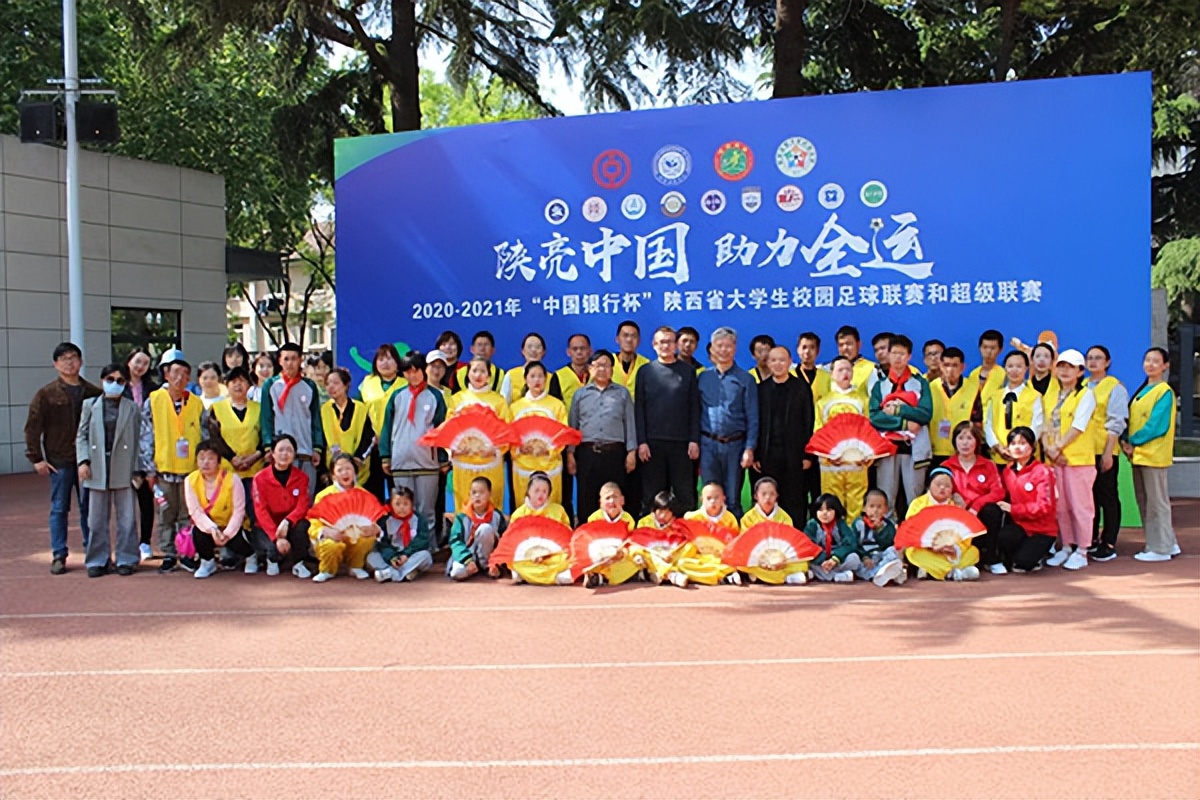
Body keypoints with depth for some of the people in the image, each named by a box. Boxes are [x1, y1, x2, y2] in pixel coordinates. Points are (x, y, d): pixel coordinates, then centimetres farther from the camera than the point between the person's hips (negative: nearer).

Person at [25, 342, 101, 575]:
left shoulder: (93, 393, 5)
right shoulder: (46, 394, 1)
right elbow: (33, 427, 0)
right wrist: (36, 458, -5)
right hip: (59, 460, -1)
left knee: (89, 507, 6)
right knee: (59, 509, 4)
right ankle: (59, 556, 10)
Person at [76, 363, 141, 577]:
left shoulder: (132, 408, 5)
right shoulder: (90, 405, 8)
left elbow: (137, 440, 3)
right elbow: (82, 435, 7)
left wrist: (137, 470, -2)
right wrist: (83, 461, -5)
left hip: (123, 470, -1)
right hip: (97, 470, 1)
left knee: (126, 518, 3)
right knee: (97, 519, 7)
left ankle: (125, 560, 12)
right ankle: (97, 561, 16)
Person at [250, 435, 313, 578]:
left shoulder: (302, 477, -4)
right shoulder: (260, 478, -11)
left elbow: (303, 506, -13)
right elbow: (261, 511, -17)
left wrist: (287, 522, -34)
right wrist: (277, 537, -30)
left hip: (291, 526, 2)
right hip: (266, 528, -2)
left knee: (301, 526, -33)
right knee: (276, 548, -32)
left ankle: (298, 564, -8)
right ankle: (272, 559, 8)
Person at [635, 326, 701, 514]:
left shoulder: (687, 371, 8)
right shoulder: (645, 371, 6)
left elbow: (694, 408, 5)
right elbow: (639, 409, 3)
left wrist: (694, 440, -3)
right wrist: (641, 441, -5)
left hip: (681, 442, 0)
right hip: (652, 441, 0)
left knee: (684, 493, 1)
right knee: (653, 493, 4)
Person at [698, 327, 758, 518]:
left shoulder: (745, 379, 2)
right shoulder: (703, 378, 8)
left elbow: (752, 418, 0)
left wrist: (749, 448, -7)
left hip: (735, 445, -2)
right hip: (708, 445, 2)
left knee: (733, 499, 2)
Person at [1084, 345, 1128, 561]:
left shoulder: (1115, 387, -2)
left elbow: (1116, 423, -8)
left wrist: (1108, 452, -14)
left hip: (1104, 451, -5)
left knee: (1107, 497, 1)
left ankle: (1109, 544, 6)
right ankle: (1090, 540, 20)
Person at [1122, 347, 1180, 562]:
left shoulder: (1164, 392, -10)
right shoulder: (1142, 391, 16)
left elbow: (1157, 425, -18)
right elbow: (1131, 420, 14)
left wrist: (1133, 442, -14)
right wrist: (1127, 442, -3)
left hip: (1153, 454, -8)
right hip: (1138, 455, 8)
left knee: (1156, 502, -2)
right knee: (1144, 502, 12)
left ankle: (1161, 549, 6)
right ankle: (1167, 543, 23)